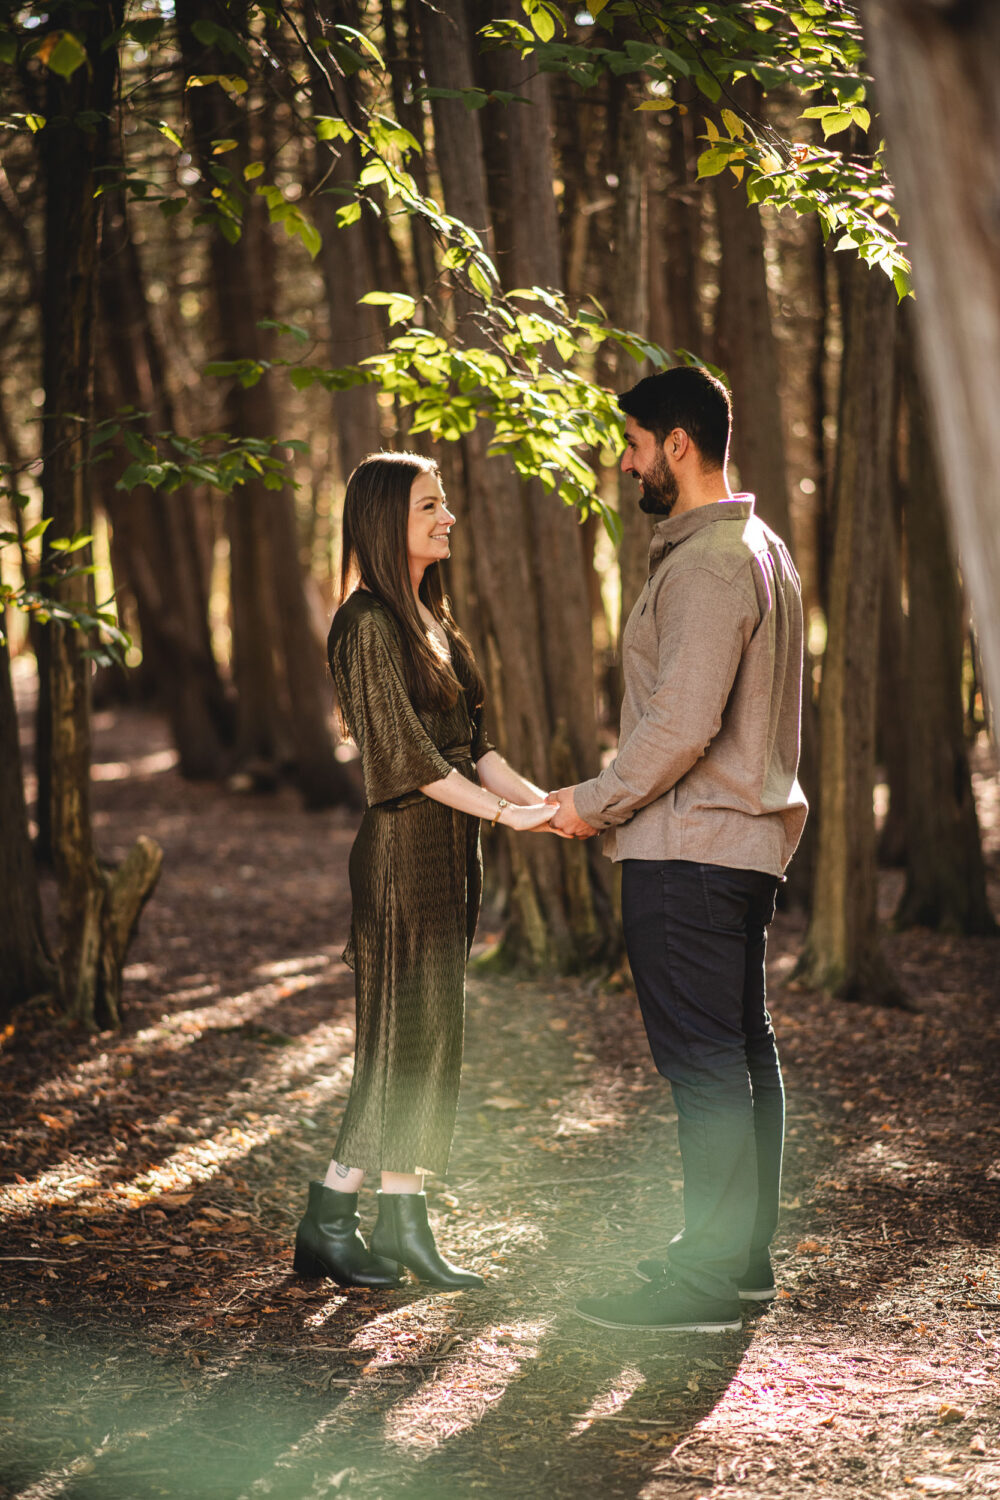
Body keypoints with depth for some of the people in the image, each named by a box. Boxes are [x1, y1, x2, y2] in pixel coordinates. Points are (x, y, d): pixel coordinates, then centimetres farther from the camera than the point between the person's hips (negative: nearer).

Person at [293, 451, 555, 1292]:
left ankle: (405, 1228, 15)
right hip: (404, 846, -9)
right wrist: (506, 812, -19)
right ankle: (327, 1224, 3)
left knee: (431, 1041, 9)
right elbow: (405, 756, -18)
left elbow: (471, 742, 14)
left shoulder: (429, 619, 16)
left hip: (449, 848, 9)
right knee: (406, 1034, -6)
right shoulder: (371, 623, -12)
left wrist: (540, 799, 1)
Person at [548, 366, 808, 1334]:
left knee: (702, 1057, -8)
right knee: (744, 1049, 14)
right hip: (749, 834, 11)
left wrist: (594, 802, -11)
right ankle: (744, 1253, 23)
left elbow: (682, 724, -23)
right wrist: (618, 795, 19)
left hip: (688, 847, -11)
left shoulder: (704, 565, -17)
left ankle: (704, 1281, -4)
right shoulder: (762, 550, 16)